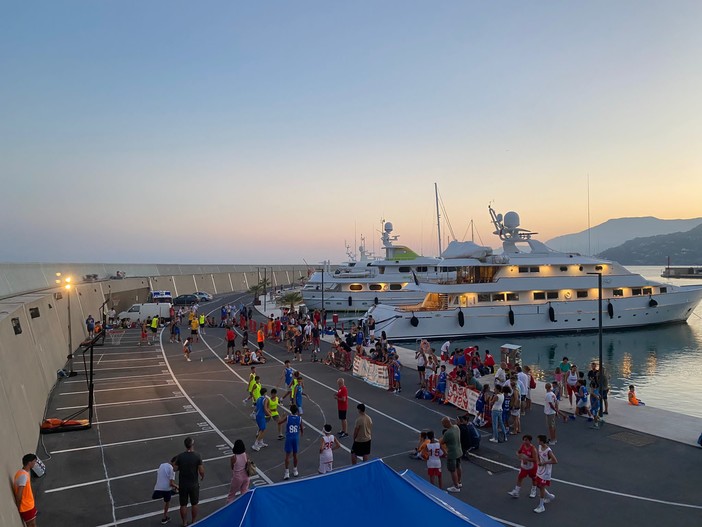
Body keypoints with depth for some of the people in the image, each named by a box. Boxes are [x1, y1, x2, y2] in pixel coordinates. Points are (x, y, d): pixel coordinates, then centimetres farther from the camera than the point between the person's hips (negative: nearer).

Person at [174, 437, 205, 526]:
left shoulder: (179, 456, -14)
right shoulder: (197, 456, -18)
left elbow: (176, 469, -6)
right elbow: (201, 471, -15)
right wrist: (202, 476, 6)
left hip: (182, 485, 1)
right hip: (194, 484, -1)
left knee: (183, 505, 16)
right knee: (194, 504, 19)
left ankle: (185, 523, 29)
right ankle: (194, 522, 32)